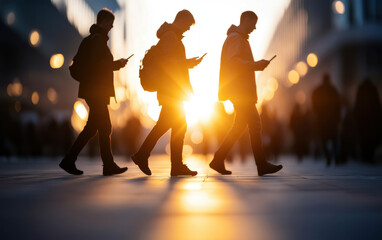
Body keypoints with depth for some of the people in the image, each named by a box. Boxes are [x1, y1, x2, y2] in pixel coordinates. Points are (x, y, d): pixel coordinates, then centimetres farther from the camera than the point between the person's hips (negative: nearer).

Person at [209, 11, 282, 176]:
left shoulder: (240, 38, 24)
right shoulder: (235, 38, -9)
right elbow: (233, 61, -22)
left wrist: (256, 65, 14)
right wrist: (256, 65, -18)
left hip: (241, 91, 11)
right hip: (239, 90, -11)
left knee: (240, 125, 11)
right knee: (255, 125, -9)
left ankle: (218, 160, 12)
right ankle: (262, 165, -6)